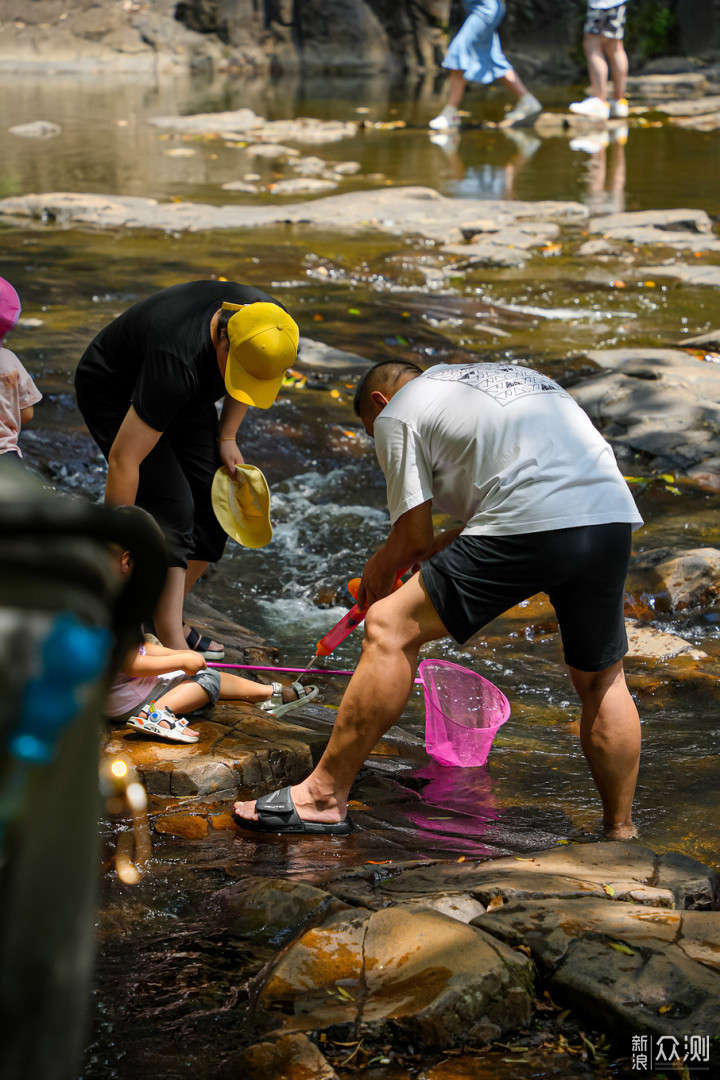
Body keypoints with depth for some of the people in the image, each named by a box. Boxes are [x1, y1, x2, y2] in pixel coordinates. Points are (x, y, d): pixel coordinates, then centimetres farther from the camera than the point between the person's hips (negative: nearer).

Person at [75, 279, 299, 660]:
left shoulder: (272, 326, -23)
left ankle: (165, 619, 12)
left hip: (186, 396, 7)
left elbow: (253, 377, 6)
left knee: (215, 506, -1)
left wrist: (227, 436, -3)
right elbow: (124, 459, -38)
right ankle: (172, 646, -20)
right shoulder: (179, 358, -42)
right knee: (170, 509, -20)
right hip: (114, 392, -7)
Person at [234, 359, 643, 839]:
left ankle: (323, 797, 3)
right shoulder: (505, 374, 35)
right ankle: (621, 835, 29)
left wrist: (380, 569, 30)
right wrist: (439, 546, 36)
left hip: (534, 526, -7)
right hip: (616, 515, 7)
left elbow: (414, 536, 11)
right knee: (602, 681, 23)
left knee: (391, 628, 2)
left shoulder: (395, 413, 14)